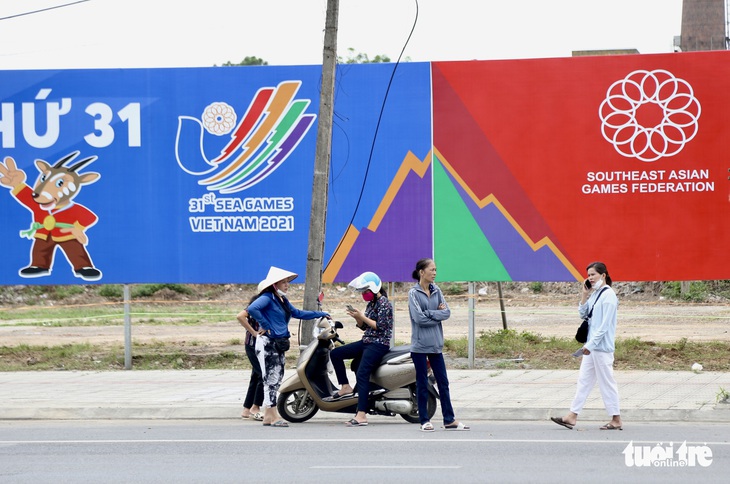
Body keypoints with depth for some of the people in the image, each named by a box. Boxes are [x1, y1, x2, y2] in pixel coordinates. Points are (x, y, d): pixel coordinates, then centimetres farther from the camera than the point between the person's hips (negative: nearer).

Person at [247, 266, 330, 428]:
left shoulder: (282, 300, 18)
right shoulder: (268, 297, -12)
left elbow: (298, 313, 28)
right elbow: (252, 308, -29)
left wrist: (320, 314, 29)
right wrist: (265, 326, -21)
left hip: (279, 345, 9)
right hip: (267, 344, -9)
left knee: (277, 379, 9)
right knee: (271, 379, -9)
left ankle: (268, 416, 12)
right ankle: (272, 416, -8)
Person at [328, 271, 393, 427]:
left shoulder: (383, 303, -10)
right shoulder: (371, 303, 17)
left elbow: (380, 326, -18)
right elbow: (363, 326, 19)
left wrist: (362, 316, -16)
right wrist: (356, 316, 0)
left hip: (379, 344, -10)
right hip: (367, 341, 10)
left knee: (362, 374, -23)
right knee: (335, 354, 3)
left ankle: (362, 415, -30)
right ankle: (345, 387, 5)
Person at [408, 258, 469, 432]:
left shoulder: (436, 291, 9)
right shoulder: (414, 293, -6)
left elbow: (447, 312, 0)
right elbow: (419, 318, -15)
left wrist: (429, 313, -12)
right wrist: (438, 315, -7)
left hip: (436, 344, 5)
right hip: (420, 345, -5)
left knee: (443, 382, 5)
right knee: (422, 384, 2)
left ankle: (449, 420, 9)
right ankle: (424, 421, 9)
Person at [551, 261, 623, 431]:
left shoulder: (608, 295, -14)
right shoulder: (594, 294, 13)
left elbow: (605, 325, -18)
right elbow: (583, 314, 16)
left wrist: (591, 345, -20)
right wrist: (584, 296, 4)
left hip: (602, 347, -9)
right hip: (591, 346, 9)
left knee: (607, 382, -3)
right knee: (584, 380, 9)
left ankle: (616, 420, 4)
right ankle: (572, 417, 10)